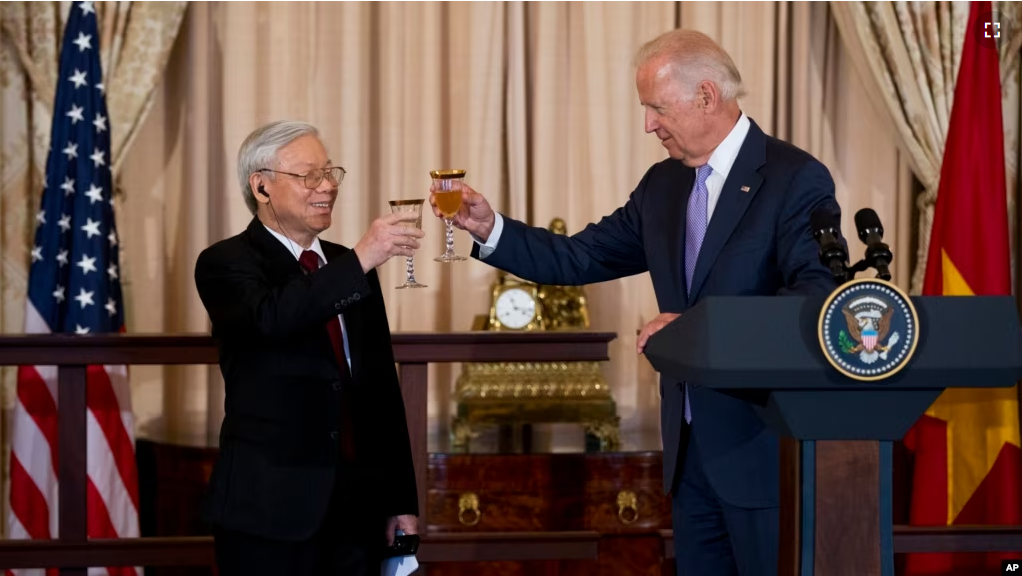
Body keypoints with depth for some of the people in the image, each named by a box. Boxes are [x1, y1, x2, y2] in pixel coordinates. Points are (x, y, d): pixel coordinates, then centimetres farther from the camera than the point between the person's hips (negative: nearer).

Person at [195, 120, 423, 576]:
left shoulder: (349, 265, 15)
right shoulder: (226, 264, -3)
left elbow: (383, 388, 15)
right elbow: (271, 317, -26)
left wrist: (400, 500, 11)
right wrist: (360, 262, -30)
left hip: (358, 507, 5)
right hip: (270, 509, -5)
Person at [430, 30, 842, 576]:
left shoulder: (795, 178, -10)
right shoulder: (663, 184, 12)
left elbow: (817, 299, -19)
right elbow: (579, 259, 12)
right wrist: (489, 227, -1)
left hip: (763, 447, -7)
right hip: (690, 447, 7)